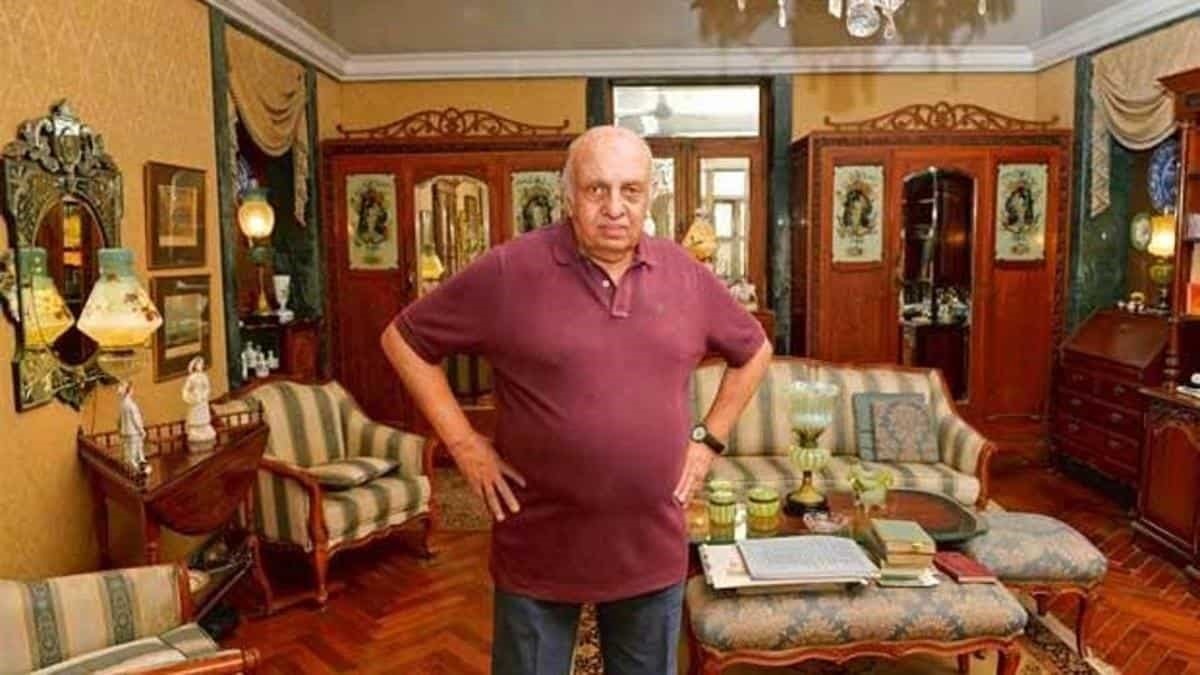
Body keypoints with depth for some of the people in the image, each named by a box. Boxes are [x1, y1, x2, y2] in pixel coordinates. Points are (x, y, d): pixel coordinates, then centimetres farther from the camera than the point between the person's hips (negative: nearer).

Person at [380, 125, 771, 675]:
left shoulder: (685, 275, 0)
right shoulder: (508, 270, -11)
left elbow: (754, 351, 15)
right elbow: (403, 340, -3)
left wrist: (709, 438, 6)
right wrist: (464, 445, -8)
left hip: (654, 549, 3)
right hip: (539, 552, -3)